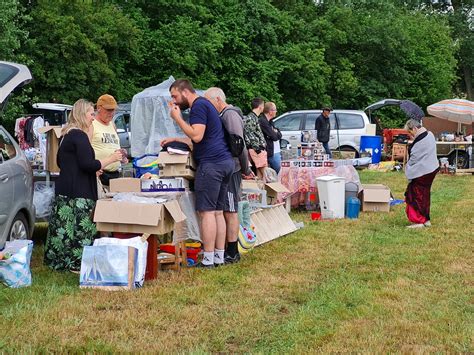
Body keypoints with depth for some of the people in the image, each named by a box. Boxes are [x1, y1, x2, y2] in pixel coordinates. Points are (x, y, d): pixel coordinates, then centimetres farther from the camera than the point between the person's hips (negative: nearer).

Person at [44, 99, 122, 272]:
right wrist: (111, 158, -8)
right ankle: (76, 263, -8)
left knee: (65, 228, 10)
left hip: (64, 191, 10)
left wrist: (92, 168, 26)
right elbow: (88, 164, -19)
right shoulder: (79, 136, -13)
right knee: (80, 229, -8)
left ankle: (61, 261, 12)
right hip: (78, 193, -10)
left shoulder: (67, 135, 18)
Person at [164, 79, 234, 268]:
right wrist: (174, 139, 29)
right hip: (225, 162, 10)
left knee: (207, 211, -8)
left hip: (211, 164, -10)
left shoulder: (199, 106, -8)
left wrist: (177, 118, -10)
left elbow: (197, 136, -18)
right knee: (218, 211, 10)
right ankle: (219, 257, 11)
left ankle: (208, 260, -9)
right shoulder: (204, 104, 24)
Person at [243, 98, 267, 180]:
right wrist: (257, 149, -18)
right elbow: (250, 135, -18)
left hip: (260, 149, 10)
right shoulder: (249, 118, -13)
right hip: (257, 149, -10)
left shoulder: (254, 117, 18)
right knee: (265, 172, -11)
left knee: (260, 171, 10)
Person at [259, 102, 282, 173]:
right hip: (271, 153, -10)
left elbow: (279, 135, 12)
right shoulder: (262, 122, -17)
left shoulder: (269, 121, 15)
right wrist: (276, 133, 2)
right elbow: (274, 137, -19)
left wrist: (276, 133, -10)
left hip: (276, 152, 10)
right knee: (278, 172, -6)